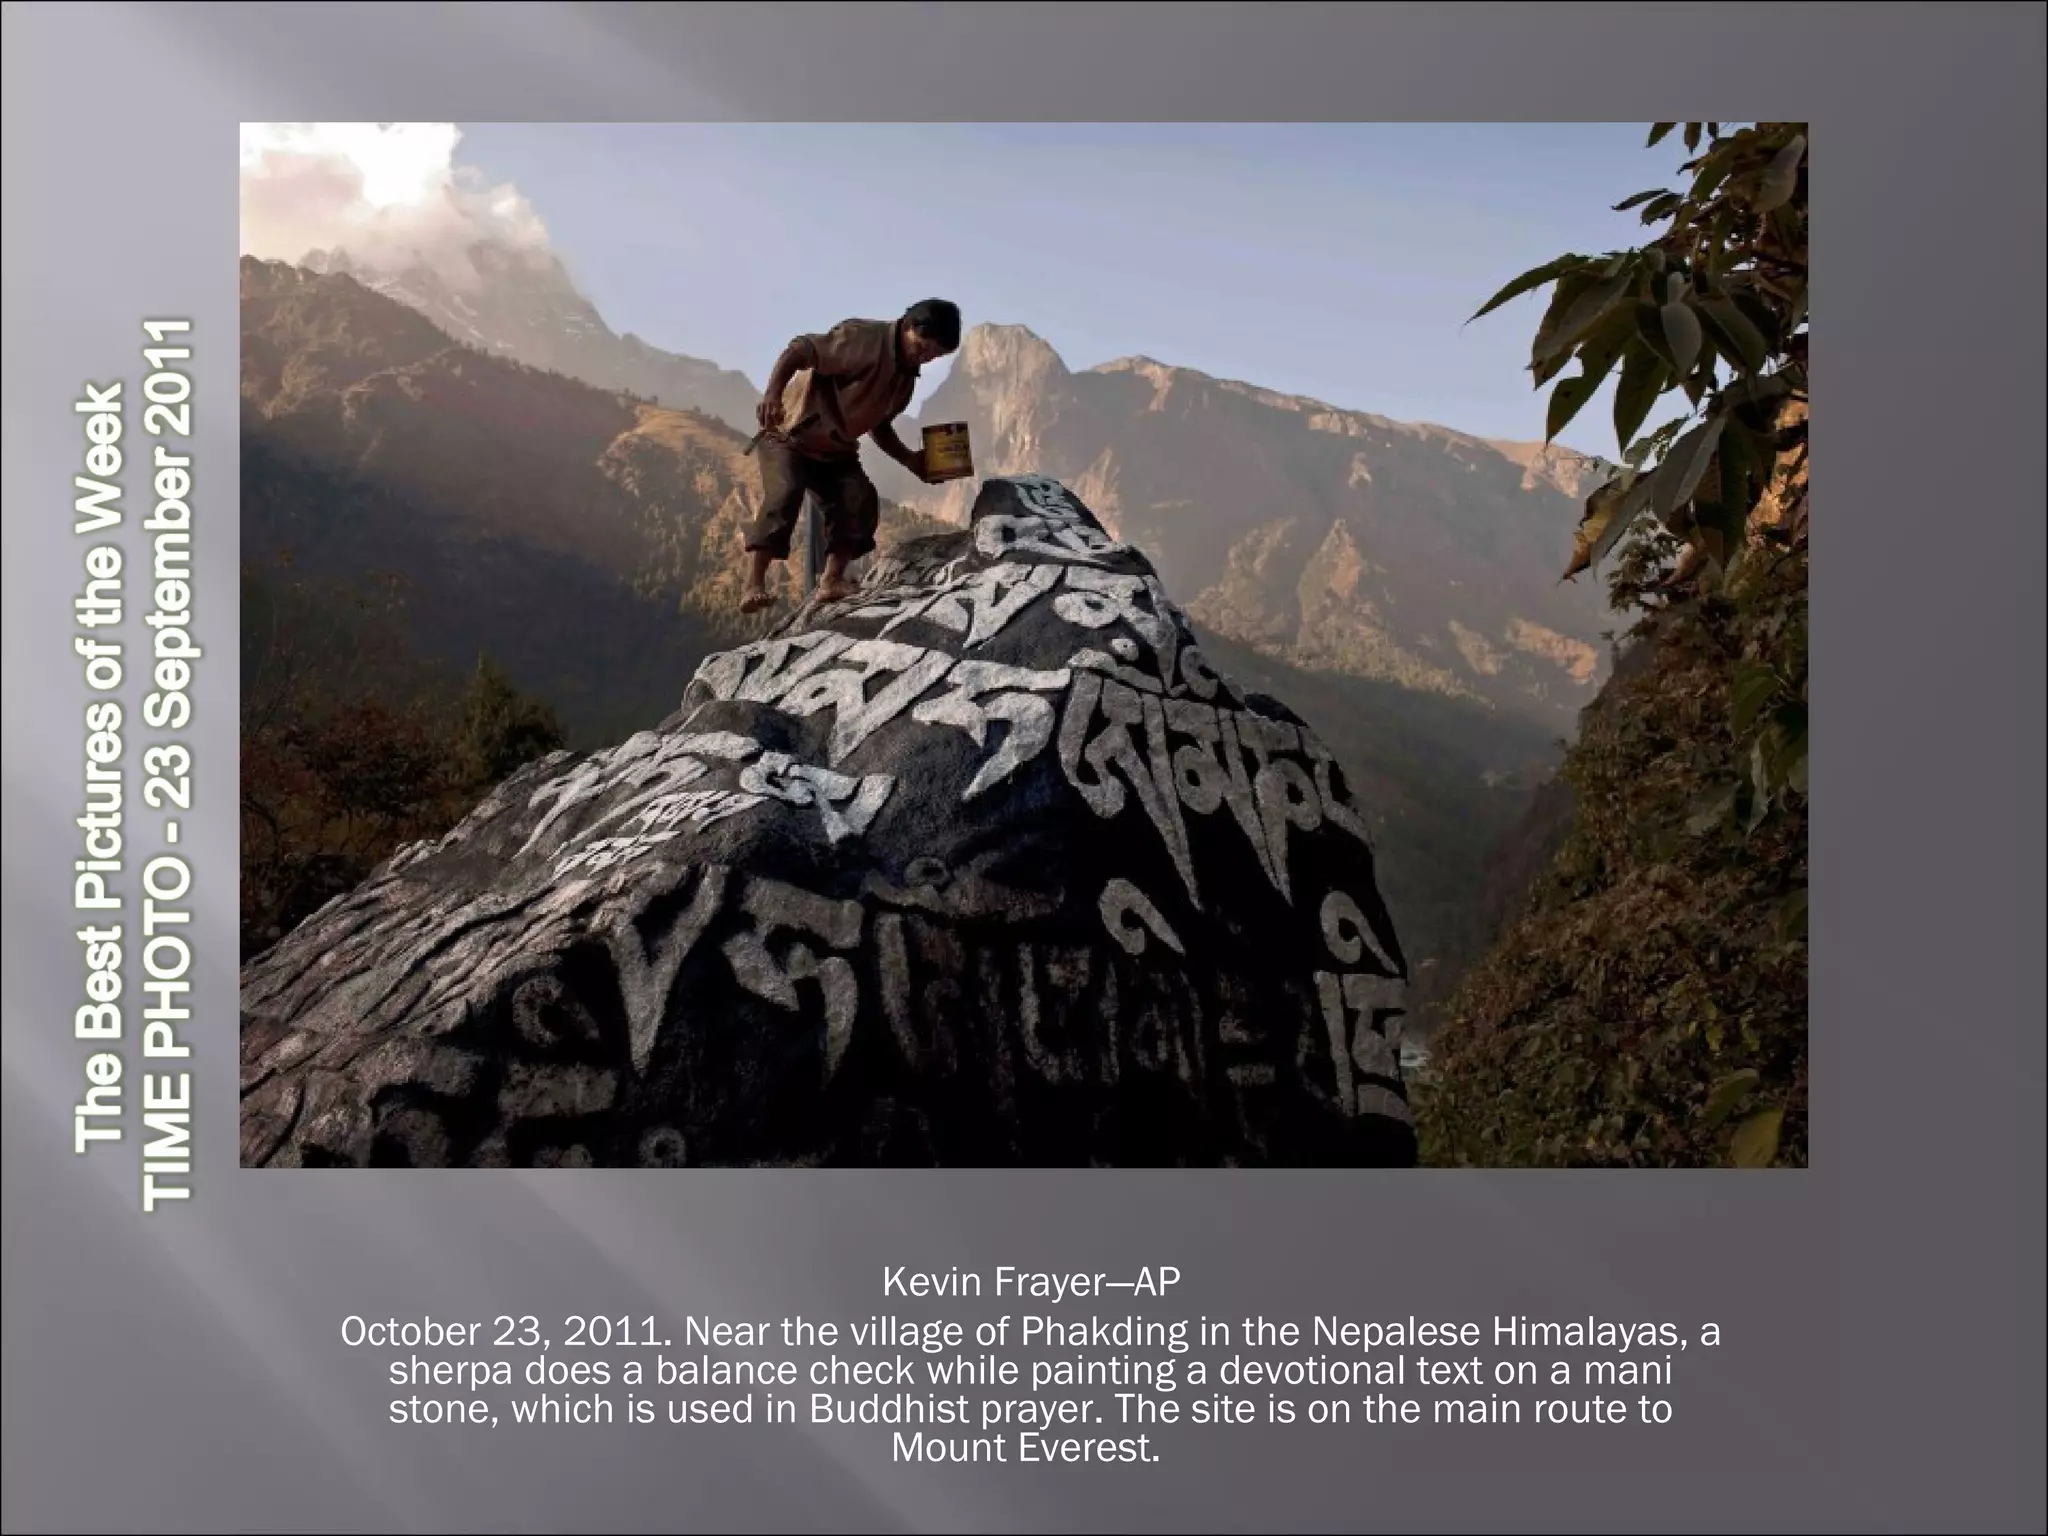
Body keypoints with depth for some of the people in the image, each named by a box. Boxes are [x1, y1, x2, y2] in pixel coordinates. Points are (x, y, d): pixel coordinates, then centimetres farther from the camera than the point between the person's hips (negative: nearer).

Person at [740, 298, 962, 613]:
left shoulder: (907, 375, 4)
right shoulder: (863, 338, -22)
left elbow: (879, 425, 15)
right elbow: (798, 351, -32)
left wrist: (911, 460, -1)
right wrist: (773, 391, -50)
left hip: (836, 449, 7)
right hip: (789, 435, -7)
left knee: (861, 500, -13)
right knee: (785, 493, -28)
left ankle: (832, 581, -7)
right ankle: (754, 586, -31)